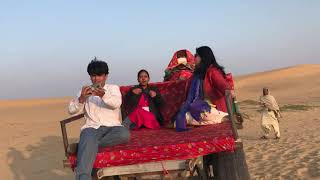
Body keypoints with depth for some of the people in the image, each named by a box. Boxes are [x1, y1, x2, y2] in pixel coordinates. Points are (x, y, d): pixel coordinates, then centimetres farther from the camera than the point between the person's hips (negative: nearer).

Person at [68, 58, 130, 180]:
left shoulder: (113, 88, 15)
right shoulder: (85, 91, 19)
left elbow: (116, 103, -8)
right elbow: (71, 110, 6)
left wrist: (103, 95, -28)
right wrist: (81, 99, -15)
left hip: (112, 126, 0)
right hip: (92, 127, 0)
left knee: (124, 134, -35)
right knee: (88, 144, -36)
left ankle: (89, 144, -23)